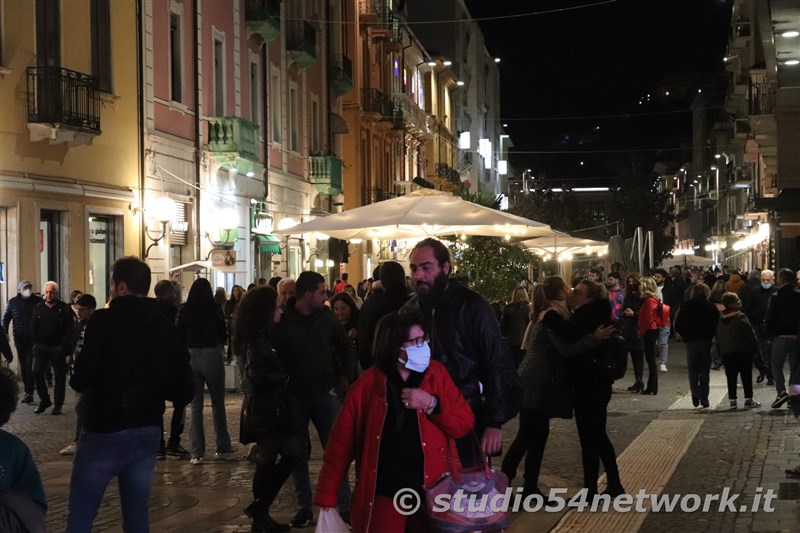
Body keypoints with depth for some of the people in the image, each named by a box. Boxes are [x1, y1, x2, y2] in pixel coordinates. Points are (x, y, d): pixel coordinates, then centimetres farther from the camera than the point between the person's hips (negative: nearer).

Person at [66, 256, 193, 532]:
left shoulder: (102, 321, -11)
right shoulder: (169, 330, 3)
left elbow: (81, 380, -16)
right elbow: (184, 392, 5)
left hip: (105, 432, -5)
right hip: (148, 433, 5)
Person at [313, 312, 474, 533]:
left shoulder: (437, 374, 1)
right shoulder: (367, 384, -5)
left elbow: (465, 423, 0)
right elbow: (341, 444, -2)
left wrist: (432, 404, -16)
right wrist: (327, 496, -4)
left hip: (433, 494, 2)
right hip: (384, 496, -2)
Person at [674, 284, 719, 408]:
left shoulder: (685, 307, 0)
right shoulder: (711, 307, -2)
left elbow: (677, 325, 0)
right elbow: (717, 325, -4)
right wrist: (711, 336, 9)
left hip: (691, 341, 0)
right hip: (706, 341, 0)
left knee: (693, 370, 9)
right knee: (705, 371, 8)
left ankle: (695, 394, -9)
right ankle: (704, 399, 6)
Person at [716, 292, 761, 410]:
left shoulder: (720, 320, 6)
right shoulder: (740, 317, -14)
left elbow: (718, 338, 12)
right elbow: (750, 333, -13)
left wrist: (721, 352, 18)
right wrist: (755, 347, -1)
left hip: (726, 353, 5)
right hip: (743, 351, -5)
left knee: (731, 378, 7)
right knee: (746, 376, 5)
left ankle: (732, 401, 5)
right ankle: (748, 399, 9)